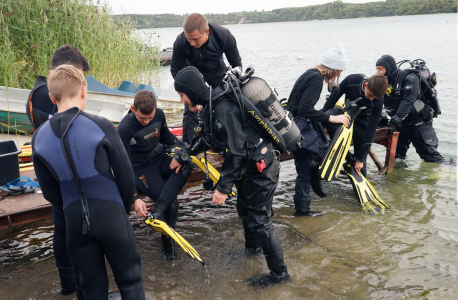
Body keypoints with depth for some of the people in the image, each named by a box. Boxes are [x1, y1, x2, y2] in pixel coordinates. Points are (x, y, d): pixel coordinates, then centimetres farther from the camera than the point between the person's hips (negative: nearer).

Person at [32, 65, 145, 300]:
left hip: (74, 220, 3)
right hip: (110, 214, -3)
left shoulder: (39, 138, -3)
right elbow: (125, 176, -7)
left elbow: (49, 192, 6)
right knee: (129, 279, 14)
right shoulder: (101, 126, -14)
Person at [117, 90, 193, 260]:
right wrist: (134, 199, -30)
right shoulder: (125, 128, -24)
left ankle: (158, 211, -29)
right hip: (141, 168, -5)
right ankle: (167, 243, 4)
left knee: (185, 165, -29)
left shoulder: (159, 114, -8)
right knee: (171, 203, -21)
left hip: (159, 158, 5)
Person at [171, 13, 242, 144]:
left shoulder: (224, 36, -31)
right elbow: (176, 71, -17)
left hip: (218, 72, 1)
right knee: (191, 110, -13)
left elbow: (236, 64, -15)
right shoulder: (180, 42, -32)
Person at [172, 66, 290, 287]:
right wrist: (182, 156, 23)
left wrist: (223, 187, -25)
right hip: (252, 163, 10)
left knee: (258, 219, -2)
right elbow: (208, 138, 18)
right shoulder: (213, 102, 5)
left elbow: (236, 149, -28)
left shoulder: (222, 108, -26)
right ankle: (252, 247, 50)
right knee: (245, 209, 26)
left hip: (260, 167, -10)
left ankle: (279, 273, 12)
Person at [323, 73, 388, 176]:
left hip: (362, 120, -1)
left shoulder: (378, 101, -29)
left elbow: (371, 130, -27)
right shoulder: (352, 80, -29)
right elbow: (334, 97, -12)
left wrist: (360, 159, -26)